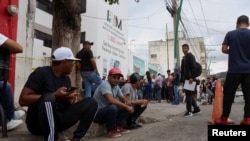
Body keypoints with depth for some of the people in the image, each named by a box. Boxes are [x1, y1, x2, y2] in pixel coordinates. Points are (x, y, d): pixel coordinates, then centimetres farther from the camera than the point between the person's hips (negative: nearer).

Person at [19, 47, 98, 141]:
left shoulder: (66, 78, 10)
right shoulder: (41, 73, -9)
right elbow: (23, 100, -16)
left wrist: (70, 99, -10)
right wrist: (55, 96, -20)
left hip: (59, 120, 6)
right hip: (38, 122, -6)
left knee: (91, 102, -10)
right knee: (49, 98, -36)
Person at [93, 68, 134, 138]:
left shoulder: (116, 86, 4)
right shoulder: (105, 84, -22)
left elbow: (123, 98, 9)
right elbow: (111, 100, -36)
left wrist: (127, 104, -16)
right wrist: (126, 106, -31)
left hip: (108, 111, 9)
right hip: (97, 113, -8)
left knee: (127, 107, -1)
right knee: (113, 107, -36)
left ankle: (118, 126, 0)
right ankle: (111, 130, -14)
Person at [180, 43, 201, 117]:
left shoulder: (190, 56, -3)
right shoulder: (183, 58, 22)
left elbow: (193, 67, -15)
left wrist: (192, 77, -24)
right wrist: (181, 80, 14)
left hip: (190, 78, -9)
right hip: (185, 79, 9)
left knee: (188, 94, -9)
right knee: (189, 94, 10)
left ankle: (189, 111, -6)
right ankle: (196, 108, 20)